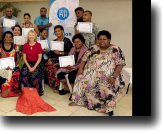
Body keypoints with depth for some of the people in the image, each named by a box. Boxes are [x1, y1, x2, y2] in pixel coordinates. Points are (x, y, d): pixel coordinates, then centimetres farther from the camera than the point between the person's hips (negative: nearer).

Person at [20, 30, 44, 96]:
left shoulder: (38, 45, 0)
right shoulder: (25, 45, 8)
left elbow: (39, 58, -4)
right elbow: (24, 58, 5)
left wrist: (34, 67, -14)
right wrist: (29, 67, -10)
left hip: (37, 63, -2)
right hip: (28, 63, 3)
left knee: (34, 76, -30)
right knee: (24, 76, -26)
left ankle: (38, 92, -6)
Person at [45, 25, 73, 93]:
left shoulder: (67, 40, 5)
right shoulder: (54, 41, 22)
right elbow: (50, 52, 14)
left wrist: (60, 53, -10)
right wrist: (49, 59, -4)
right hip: (54, 59, 5)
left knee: (54, 67, -32)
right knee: (47, 65, -27)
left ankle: (57, 86, -15)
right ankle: (55, 84, -13)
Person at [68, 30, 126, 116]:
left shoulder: (115, 50, -2)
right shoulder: (94, 48, 10)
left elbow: (120, 64, -8)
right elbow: (84, 59, 11)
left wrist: (114, 77, -21)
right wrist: (80, 69, -7)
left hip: (107, 76, -3)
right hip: (91, 74, 3)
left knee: (106, 88, -32)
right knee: (82, 80, -23)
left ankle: (107, 108, -10)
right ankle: (78, 100, -1)